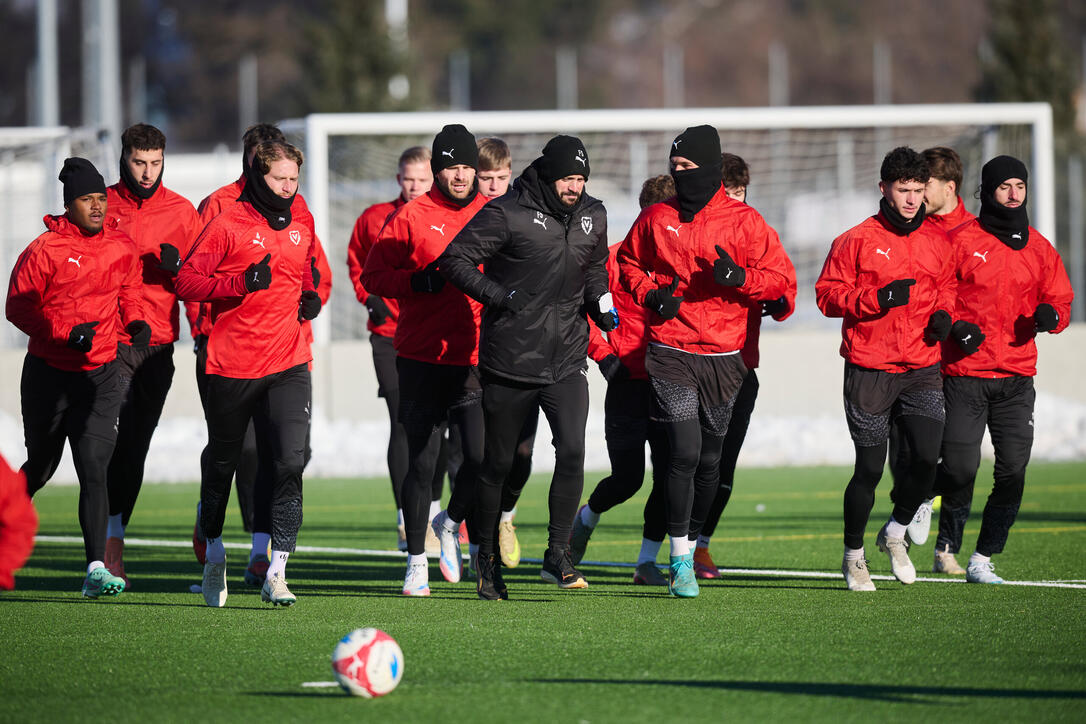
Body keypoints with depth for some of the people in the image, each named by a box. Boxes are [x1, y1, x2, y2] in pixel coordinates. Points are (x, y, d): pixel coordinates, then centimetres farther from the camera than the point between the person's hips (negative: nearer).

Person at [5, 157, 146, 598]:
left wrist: (135, 323, -3)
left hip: (101, 374, 2)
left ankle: (96, 570, -14)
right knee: (41, 467, 11)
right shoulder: (45, 250, -10)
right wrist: (66, 331, -18)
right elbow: (18, 306, -7)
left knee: (94, 469, -11)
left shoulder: (122, 248, 2)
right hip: (48, 374, -2)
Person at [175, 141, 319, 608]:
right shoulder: (228, 225, -5)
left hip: (288, 365, 3)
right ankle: (214, 554, 36)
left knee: (291, 461, -14)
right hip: (232, 366, -3)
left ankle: (277, 572, -14)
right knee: (221, 463, 12)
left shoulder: (301, 229, 11)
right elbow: (187, 281, -8)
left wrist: (311, 301, 8)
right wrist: (241, 282, -20)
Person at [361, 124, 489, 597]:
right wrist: (417, 281, -16)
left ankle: (451, 522, 23)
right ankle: (416, 561, 14)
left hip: (476, 358, 2)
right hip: (422, 359, -2)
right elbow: (373, 275, -1)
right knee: (422, 462, 0)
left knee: (480, 456, -8)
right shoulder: (412, 217, 0)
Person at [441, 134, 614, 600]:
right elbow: (455, 259, -10)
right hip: (510, 360, -3)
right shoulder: (507, 214, -11)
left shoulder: (593, 216, 7)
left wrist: (600, 303, 5)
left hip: (567, 360, 3)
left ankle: (558, 554, -7)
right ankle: (487, 556, 23)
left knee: (572, 450, -15)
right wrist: (498, 296, -20)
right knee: (498, 463, 7)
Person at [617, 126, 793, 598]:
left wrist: (740, 277, -19)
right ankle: (680, 560, -8)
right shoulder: (656, 219, 4)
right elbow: (627, 261, 19)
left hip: (723, 356, 1)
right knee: (684, 452, -13)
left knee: (709, 460, 10)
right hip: (670, 351, -1)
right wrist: (649, 293, -2)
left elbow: (780, 275, 0)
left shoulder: (744, 222, -1)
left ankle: (694, 539, 32)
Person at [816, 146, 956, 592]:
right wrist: (879, 298, -18)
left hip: (922, 369, 3)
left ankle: (895, 532, 15)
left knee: (927, 456, -12)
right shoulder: (858, 241, -4)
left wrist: (943, 314, 2)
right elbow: (828, 295, -6)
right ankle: (853, 555, 21)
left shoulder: (937, 241, 9)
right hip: (869, 371, -3)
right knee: (869, 468, 0)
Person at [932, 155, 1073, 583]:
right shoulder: (960, 242, -1)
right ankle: (947, 543, 16)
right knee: (960, 468, -11)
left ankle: (984, 558, 7)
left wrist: (1049, 316, -9)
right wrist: (956, 326, -16)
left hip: (1017, 377, 3)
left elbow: (1061, 302, 14)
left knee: (1013, 471, -5)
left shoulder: (1038, 248, 11)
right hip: (965, 375, -3)